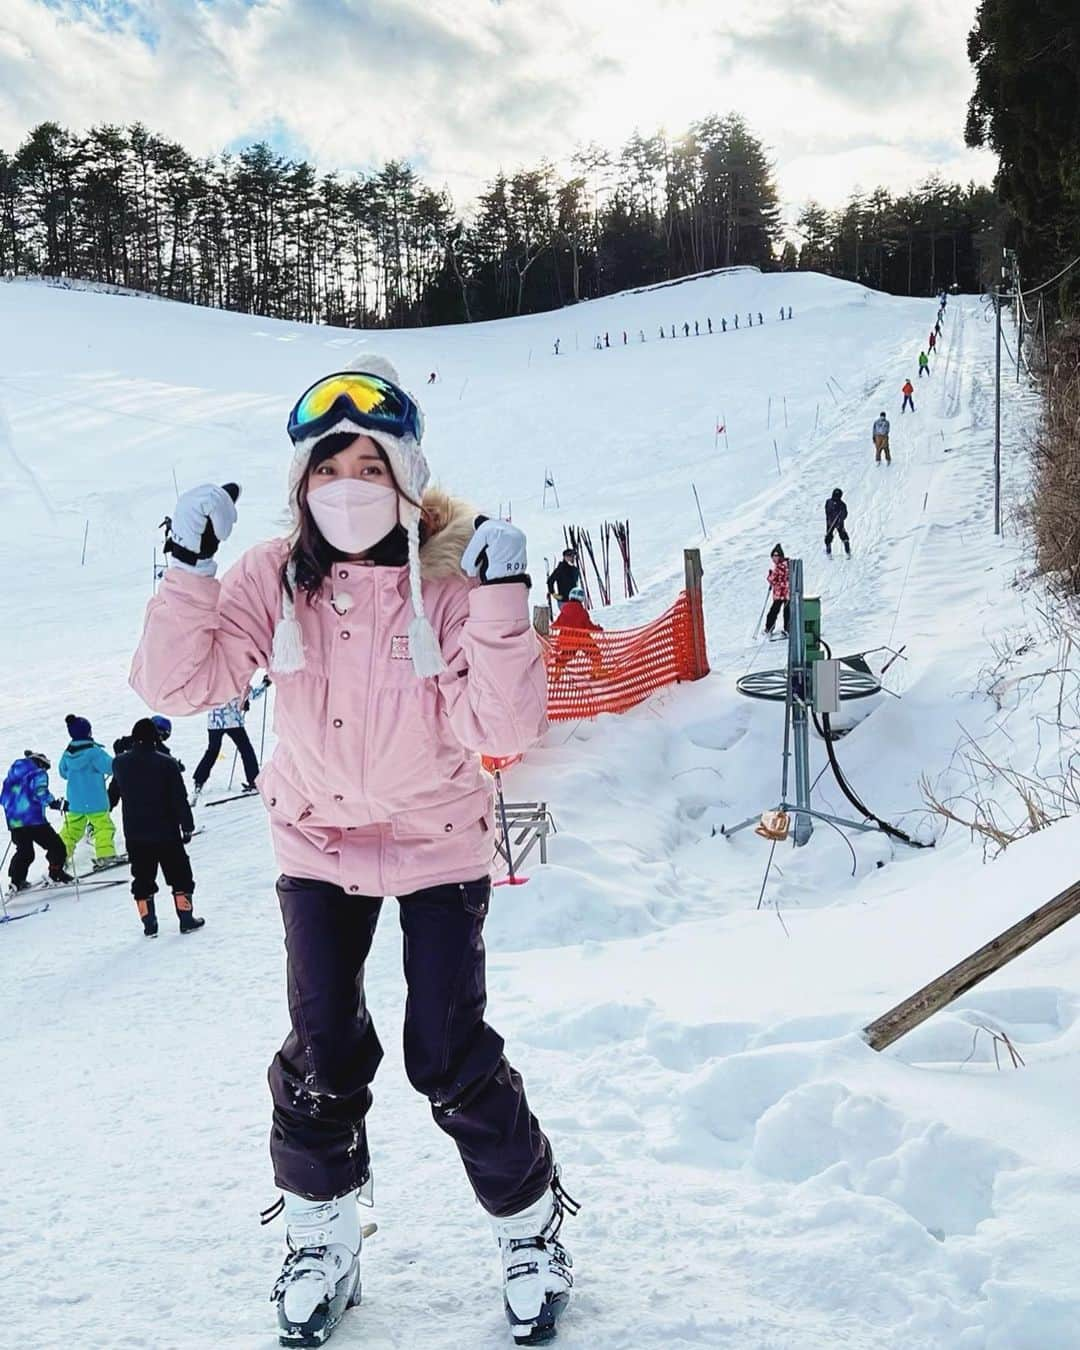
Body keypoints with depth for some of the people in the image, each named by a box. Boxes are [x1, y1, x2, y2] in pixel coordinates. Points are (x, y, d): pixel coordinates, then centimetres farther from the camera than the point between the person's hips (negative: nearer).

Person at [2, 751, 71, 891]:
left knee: (24, 851, 19)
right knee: (56, 846, 3)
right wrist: (55, 803, -24)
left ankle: (16, 880, 12)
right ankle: (56, 874, -2)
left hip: (14, 821, 7)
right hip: (33, 819, -7)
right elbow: (40, 792, -21)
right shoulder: (38, 774, -2)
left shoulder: (12, 775, 20)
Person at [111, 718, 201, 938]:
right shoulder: (167, 763, -15)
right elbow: (179, 799, -13)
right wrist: (187, 826, -2)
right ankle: (186, 919, 14)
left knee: (142, 879, 12)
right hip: (166, 833, -3)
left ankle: (149, 924, 12)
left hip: (134, 835, 3)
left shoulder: (120, 763, -4)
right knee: (179, 876, 11)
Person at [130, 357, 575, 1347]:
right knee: (323, 1057, 7)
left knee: (451, 1059, 0)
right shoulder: (277, 578, -11)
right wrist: (188, 569, -26)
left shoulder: (452, 576, -17)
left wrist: (501, 599, -34)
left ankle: (532, 1226, 24)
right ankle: (322, 1239, 30)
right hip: (318, 845, 2)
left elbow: (506, 728, -24)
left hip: (439, 845, -2)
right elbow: (175, 683, -15)